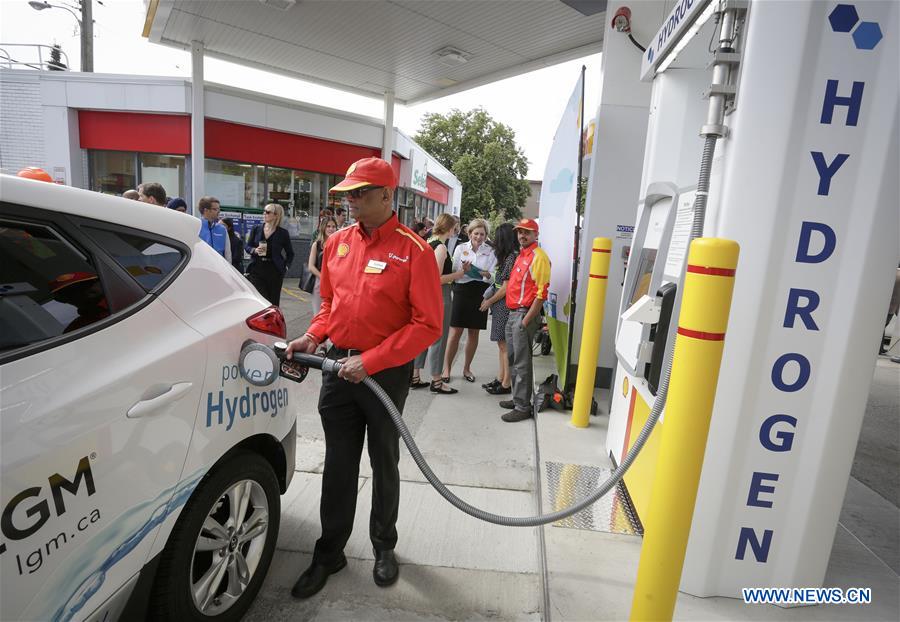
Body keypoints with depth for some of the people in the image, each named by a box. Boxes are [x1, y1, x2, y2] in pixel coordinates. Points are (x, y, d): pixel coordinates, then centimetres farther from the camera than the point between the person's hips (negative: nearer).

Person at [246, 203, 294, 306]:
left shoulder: (283, 233, 1)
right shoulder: (256, 229, 7)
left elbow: (290, 253, 9)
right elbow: (247, 246, 14)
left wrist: (285, 267, -2)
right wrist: (254, 250, -7)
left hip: (274, 271, -1)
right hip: (257, 269, 1)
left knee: (273, 302, 4)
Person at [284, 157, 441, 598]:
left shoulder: (414, 251, -13)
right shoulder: (337, 242, 4)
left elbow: (428, 325, -16)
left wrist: (370, 361, -20)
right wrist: (313, 337, -2)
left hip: (386, 372, -4)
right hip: (338, 365, 4)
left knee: (384, 463, 15)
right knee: (338, 464, 15)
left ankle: (384, 546, 38)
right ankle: (330, 552, 33)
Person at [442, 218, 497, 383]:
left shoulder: (490, 251, 5)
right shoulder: (461, 248, 3)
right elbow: (453, 272, 1)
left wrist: (487, 275, -19)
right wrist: (463, 270, -19)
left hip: (480, 293, 2)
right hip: (462, 291, -2)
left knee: (474, 333, 10)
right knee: (455, 332, -2)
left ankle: (467, 368, 25)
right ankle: (446, 368, 10)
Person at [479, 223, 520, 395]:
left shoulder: (513, 257, -16)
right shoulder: (508, 256, 13)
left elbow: (506, 287, -16)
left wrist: (489, 302, -7)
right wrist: (489, 299, 7)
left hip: (506, 305, -9)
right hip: (500, 305, 9)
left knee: (505, 345, -2)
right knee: (502, 344, 15)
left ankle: (507, 384, 6)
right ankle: (500, 378, 24)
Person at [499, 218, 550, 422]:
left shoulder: (538, 256, -12)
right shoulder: (522, 254, 17)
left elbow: (541, 293, -18)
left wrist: (526, 320, -20)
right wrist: (515, 316, 18)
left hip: (524, 314, -10)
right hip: (513, 313, 10)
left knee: (521, 363, -4)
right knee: (512, 359, 17)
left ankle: (523, 407, 4)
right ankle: (517, 398, 29)